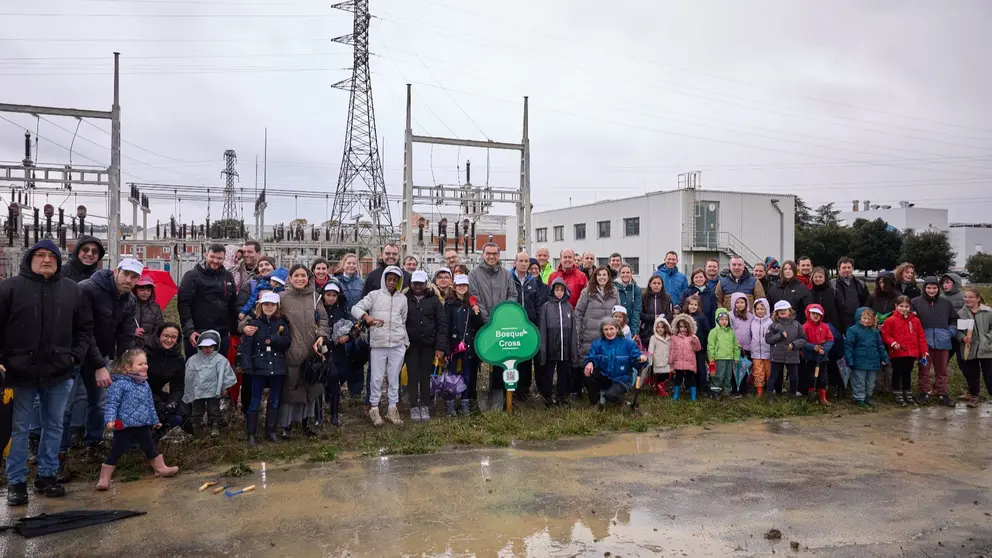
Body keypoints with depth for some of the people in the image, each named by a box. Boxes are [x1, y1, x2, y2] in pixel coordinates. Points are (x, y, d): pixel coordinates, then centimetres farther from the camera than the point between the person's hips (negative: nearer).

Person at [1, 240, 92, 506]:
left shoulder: (72, 290, 5)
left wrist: (76, 355, 0)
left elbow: (85, 327, 11)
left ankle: (47, 475, 24)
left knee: (54, 426, 12)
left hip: (59, 373, 3)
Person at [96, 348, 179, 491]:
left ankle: (161, 468, 31)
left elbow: (150, 404, 18)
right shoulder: (120, 384, -14)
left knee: (151, 448, 17)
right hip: (124, 426, -6)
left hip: (143, 426, 6)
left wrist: (155, 420, 25)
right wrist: (110, 419, -29)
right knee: (116, 452, 0)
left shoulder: (145, 384, 8)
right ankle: (104, 479, 11)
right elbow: (112, 403, -16)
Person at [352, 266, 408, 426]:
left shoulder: (403, 298, 11)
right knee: (376, 377, 1)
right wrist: (366, 317, -26)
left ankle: (392, 409, 16)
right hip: (378, 343, -2)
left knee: (394, 377, 7)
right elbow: (355, 308, -7)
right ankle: (374, 408, 12)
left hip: (398, 344, 2)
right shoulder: (374, 295, 2)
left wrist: (406, 341, 15)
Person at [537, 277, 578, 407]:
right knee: (548, 374, 7)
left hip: (565, 349, 3)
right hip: (550, 349, -2)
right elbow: (542, 330, -5)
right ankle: (547, 397, 19)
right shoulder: (546, 307, -2)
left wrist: (574, 350, 2)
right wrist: (542, 350, -10)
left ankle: (561, 397, 24)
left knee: (564, 374, 11)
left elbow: (573, 330, 6)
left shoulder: (569, 307, 7)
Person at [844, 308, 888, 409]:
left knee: (870, 383, 16)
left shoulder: (875, 331, 8)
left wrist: (885, 358, 11)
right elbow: (848, 346, -12)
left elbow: (880, 346, 16)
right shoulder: (853, 330, -9)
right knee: (860, 383, 2)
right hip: (859, 363, -6)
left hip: (873, 363, 6)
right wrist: (850, 360, -16)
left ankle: (868, 399, 28)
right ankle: (859, 399, 11)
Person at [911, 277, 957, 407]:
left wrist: (951, 331, 3)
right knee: (924, 369, 3)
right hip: (924, 341, -2)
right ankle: (924, 393, 13)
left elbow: (954, 319, 17)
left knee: (942, 369, 10)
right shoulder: (916, 302, -1)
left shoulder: (946, 302, 8)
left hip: (942, 341, 2)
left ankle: (942, 394, 19)